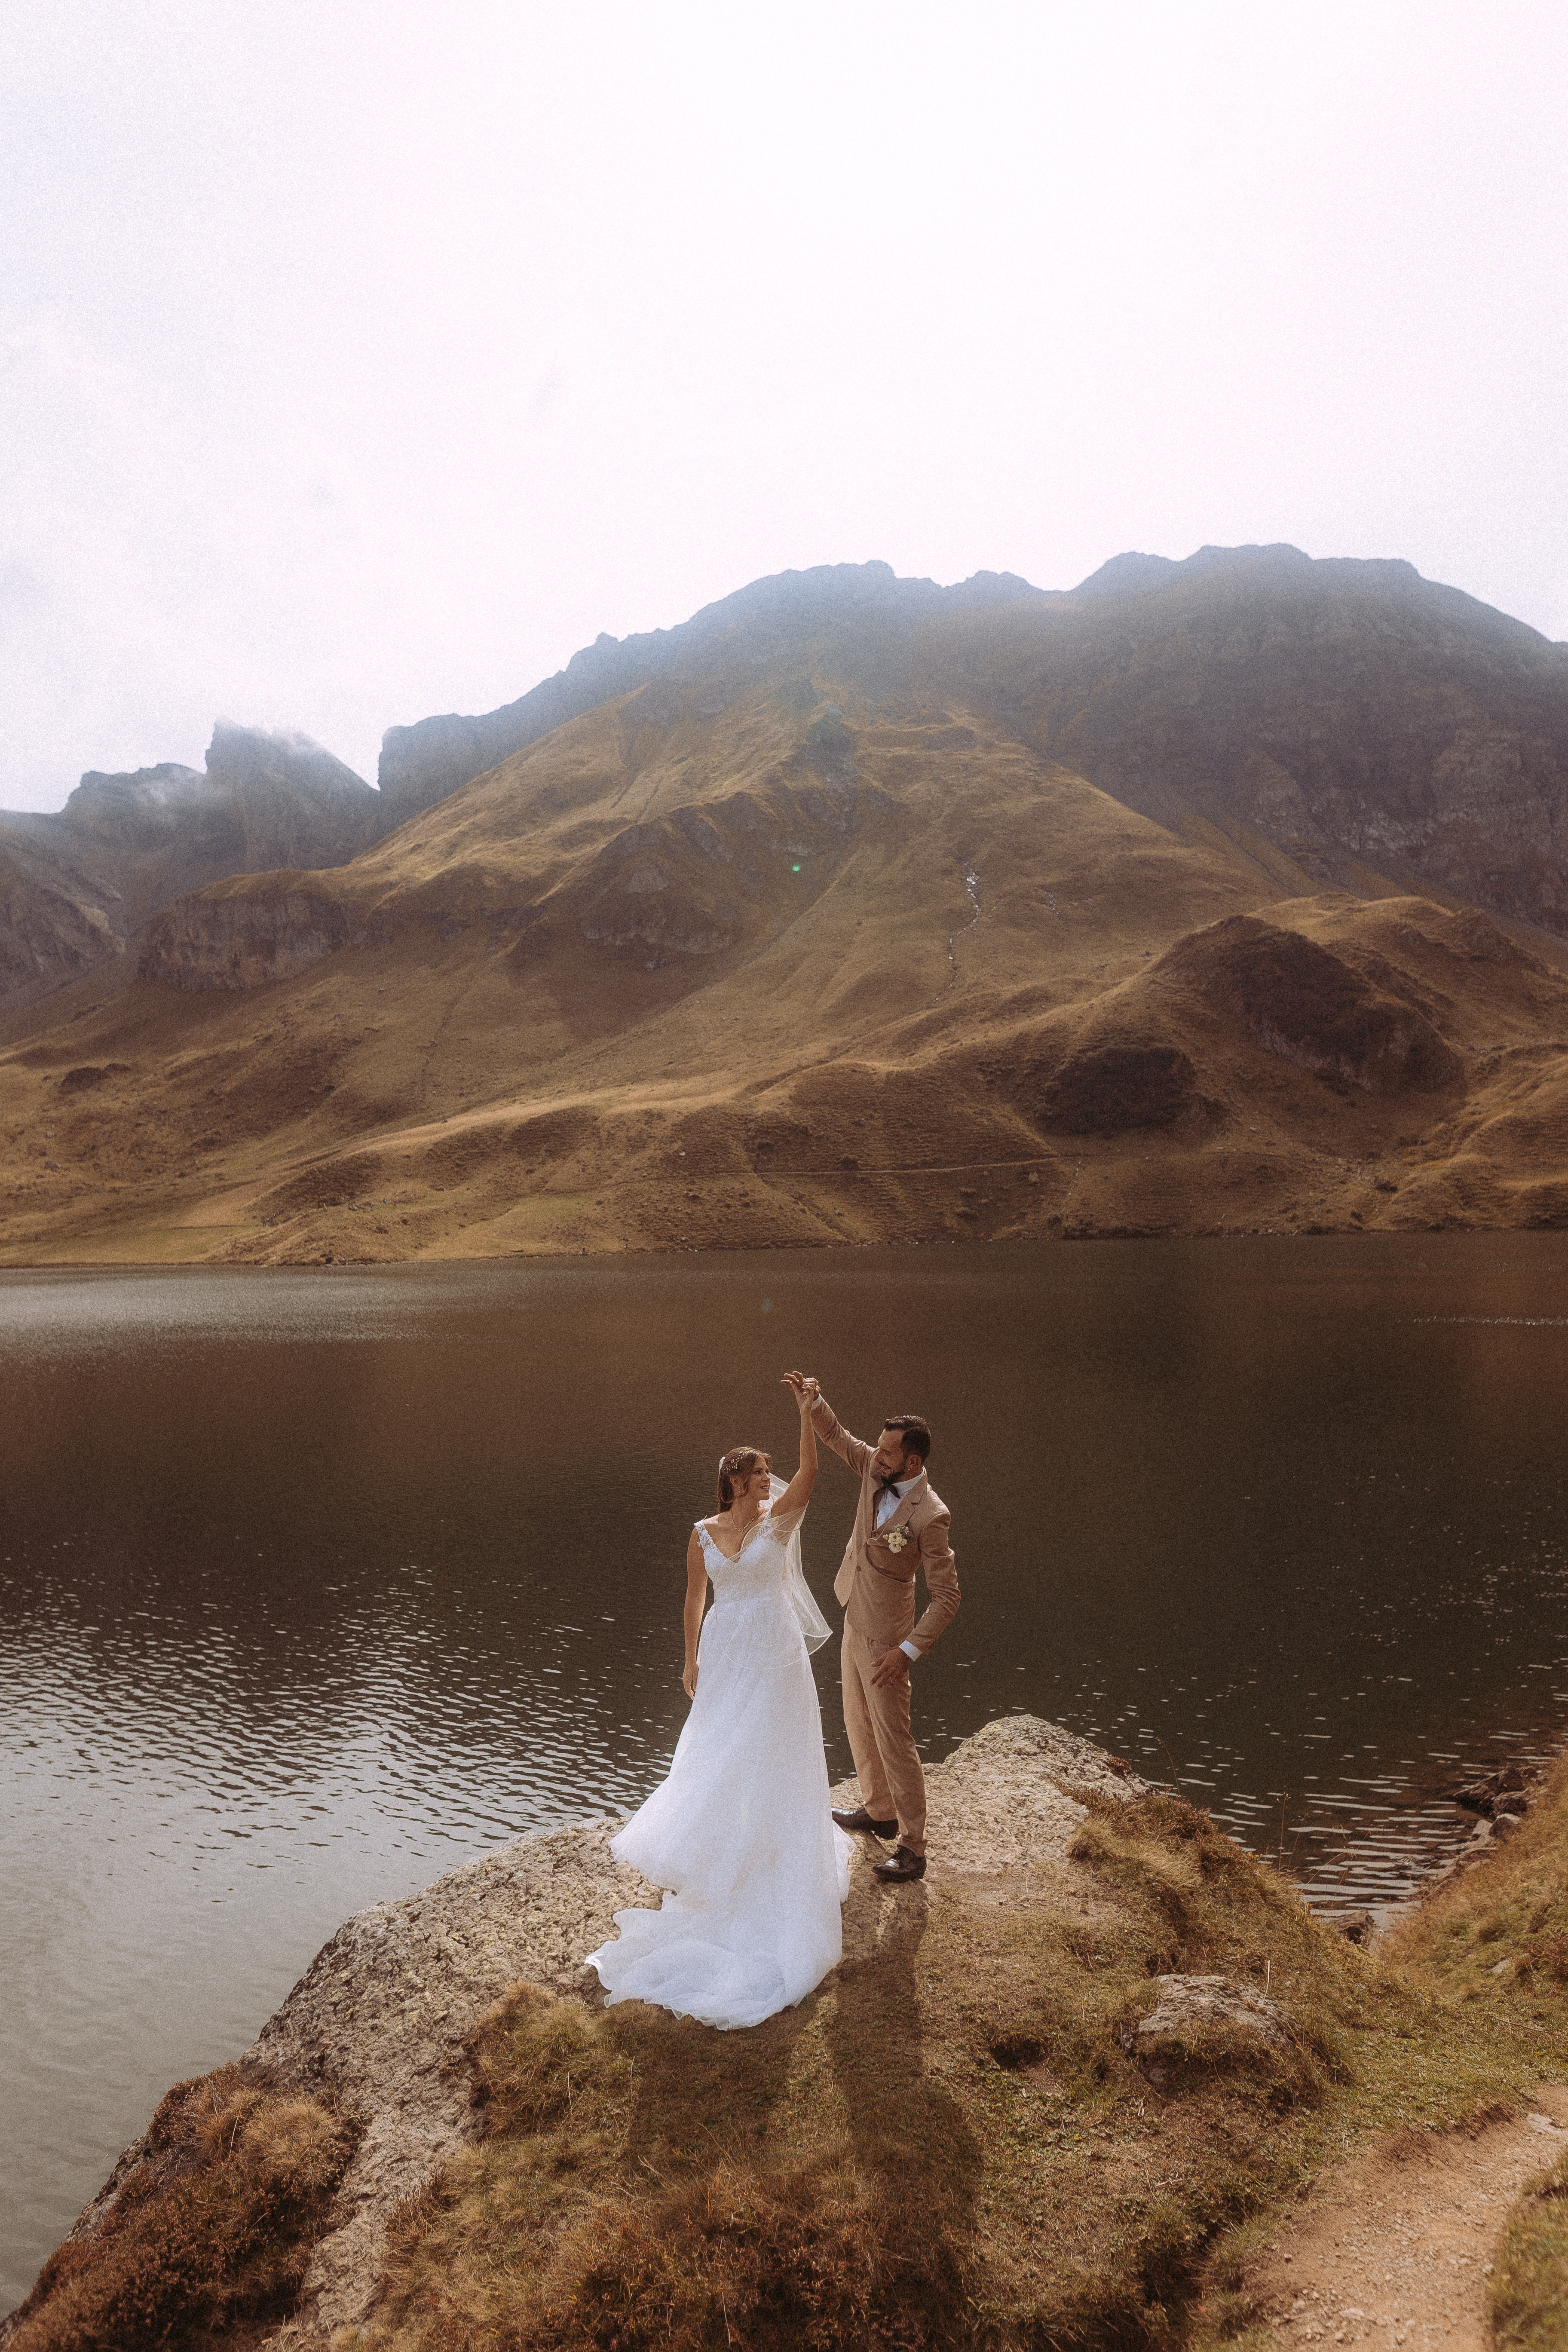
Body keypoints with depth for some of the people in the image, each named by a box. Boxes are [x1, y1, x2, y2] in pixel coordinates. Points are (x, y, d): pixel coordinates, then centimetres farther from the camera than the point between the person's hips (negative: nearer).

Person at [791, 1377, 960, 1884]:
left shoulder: (929, 1515, -26)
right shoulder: (876, 1471, -7)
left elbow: (946, 1598, -23)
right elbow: (835, 1435, 7)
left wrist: (908, 1651, -27)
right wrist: (814, 1400, -13)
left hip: (885, 1637, -8)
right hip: (855, 1619, 8)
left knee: (894, 1739, 1)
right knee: (858, 1725, 22)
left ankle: (913, 1848, 13)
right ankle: (878, 1811, 41)